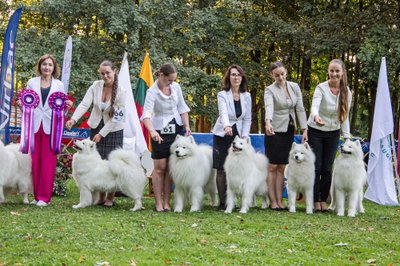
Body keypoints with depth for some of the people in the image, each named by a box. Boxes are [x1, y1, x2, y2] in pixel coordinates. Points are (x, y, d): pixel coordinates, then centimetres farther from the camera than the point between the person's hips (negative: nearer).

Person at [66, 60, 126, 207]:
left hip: (113, 130, -3)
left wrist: (101, 134, -15)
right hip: (96, 127, 3)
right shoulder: (96, 86, -6)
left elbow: (117, 118, -14)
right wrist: (74, 119, -32)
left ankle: (110, 197, 13)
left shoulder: (120, 92, -15)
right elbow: (84, 104, -15)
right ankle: (101, 196, 15)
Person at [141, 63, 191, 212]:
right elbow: (146, 114, -28)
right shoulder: (152, 92, -16)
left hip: (177, 130, 4)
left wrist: (187, 126, -1)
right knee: (160, 167, -2)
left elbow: (182, 108, 10)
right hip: (160, 132, -4)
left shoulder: (176, 87, 0)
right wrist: (152, 131, -44)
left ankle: (166, 202, 8)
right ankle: (158, 203, 3)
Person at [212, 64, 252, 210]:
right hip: (222, 135, -3)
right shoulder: (222, 95, -9)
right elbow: (223, 113, -28)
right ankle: (222, 202, 6)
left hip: (238, 135, 3)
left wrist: (244, 136, -5)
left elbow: (247, 119, 6)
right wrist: (227, 126, -47)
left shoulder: (246, 96, 3)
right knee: (221, 170, -1)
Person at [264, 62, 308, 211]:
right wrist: (268, 122, -48)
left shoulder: (294, 87, 5)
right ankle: (272, 201, 2)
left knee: (281, 167, 7)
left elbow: (300, 109, 3)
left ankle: (279, 200, 9)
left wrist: (304, 129, -5)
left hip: (289, 130, 4)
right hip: (274, 130, -4)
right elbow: (269, 107, -29)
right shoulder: (270, 90, -9)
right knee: (272, 166, -2)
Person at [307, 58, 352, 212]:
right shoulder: (321, 88, -16)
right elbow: (314, 106, -34)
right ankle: (316, 201, 5)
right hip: (315, 132, -3)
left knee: (327, 168, 5)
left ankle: (323, 201, 13)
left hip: (333, 133, 3)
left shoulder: (346, 92, -3)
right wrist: (316, 117, -55)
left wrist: (347, 137, -3)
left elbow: (345, 117, 2)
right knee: (316, 167, -3)